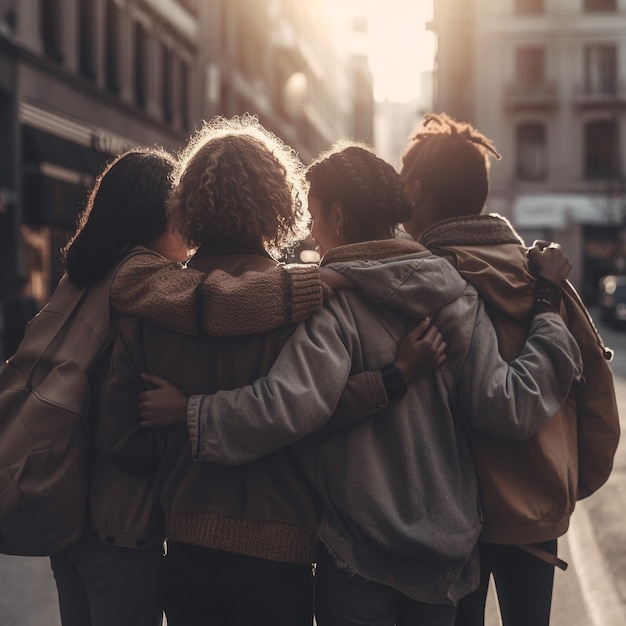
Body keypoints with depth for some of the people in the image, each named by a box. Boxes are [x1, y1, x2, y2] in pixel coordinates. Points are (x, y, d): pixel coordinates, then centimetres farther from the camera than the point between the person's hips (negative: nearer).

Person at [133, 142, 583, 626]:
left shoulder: (332, 301, -15)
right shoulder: (457, 294, -1)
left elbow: (291, 404, -29)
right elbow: (508, 407, -6)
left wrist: (191, 412, -17)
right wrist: (548, 311, 5)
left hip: (359, 557, -4)